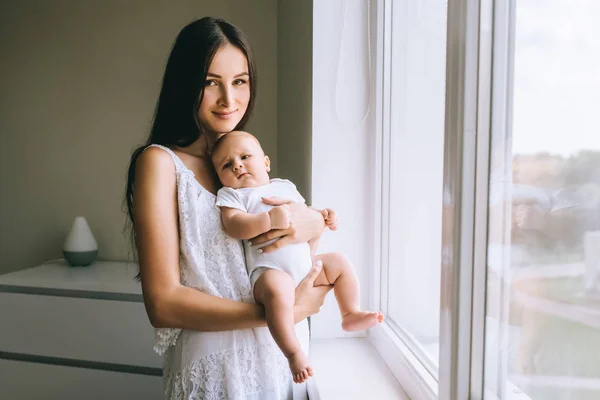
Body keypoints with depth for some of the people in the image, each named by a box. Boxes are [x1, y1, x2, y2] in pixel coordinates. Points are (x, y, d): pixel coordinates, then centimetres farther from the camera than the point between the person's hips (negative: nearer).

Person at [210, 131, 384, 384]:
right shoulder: (230, 195, 2)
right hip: (269, 271, -7)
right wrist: (269, 219, -28)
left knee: (340, 262, 9)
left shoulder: (285, 186, 20)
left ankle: (351, 314, 16)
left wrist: (322, 217, 9)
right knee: (277, 288, -38)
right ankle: (294, 354, -28)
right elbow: (233, 225, -17)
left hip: (306, 264, 7)